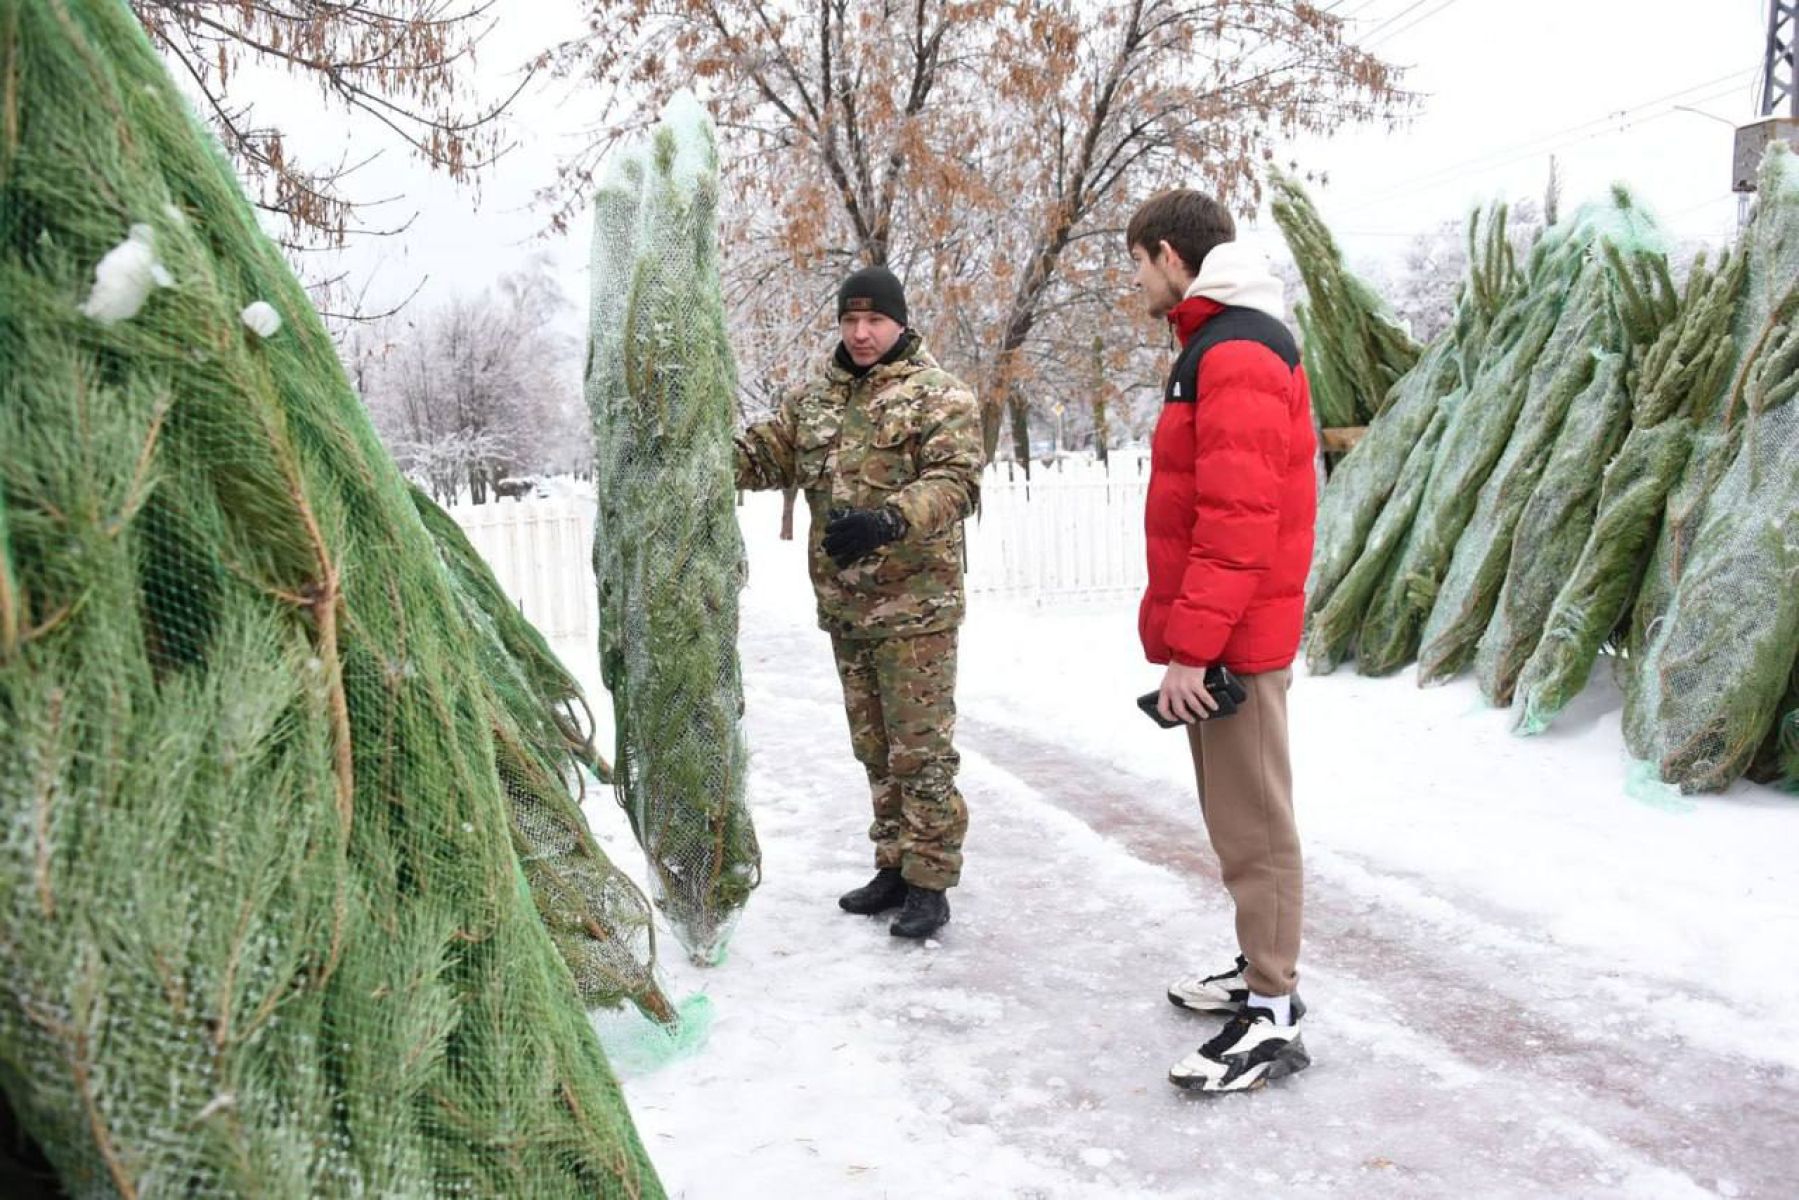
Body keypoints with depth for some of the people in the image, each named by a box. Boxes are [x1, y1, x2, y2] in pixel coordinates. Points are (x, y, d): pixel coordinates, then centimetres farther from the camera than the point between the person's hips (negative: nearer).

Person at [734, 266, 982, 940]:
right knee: (874, 749, 16)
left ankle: (929, 880, 10)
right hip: (844, 606, 7)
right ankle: (893, 867, 29)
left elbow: (956, 480, -18)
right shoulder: (815, 398, 13)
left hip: (913, 605, -6)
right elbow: (764, 452, 10)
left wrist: (887, 520, -35)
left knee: (921, 748, -2)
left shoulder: (938, 396, -6)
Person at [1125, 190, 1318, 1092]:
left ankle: (1272, 1019, 7)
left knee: (1252, 822, -3)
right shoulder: (1221, 345, 17)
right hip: (1224, 632, 10)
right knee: (1236, 815, 18)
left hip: (1233, 639, -10)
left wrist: (1191, 643, -22)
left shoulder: (1235, 356, -16)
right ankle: (1261, 970, 31)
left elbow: (1238, 520, -23)